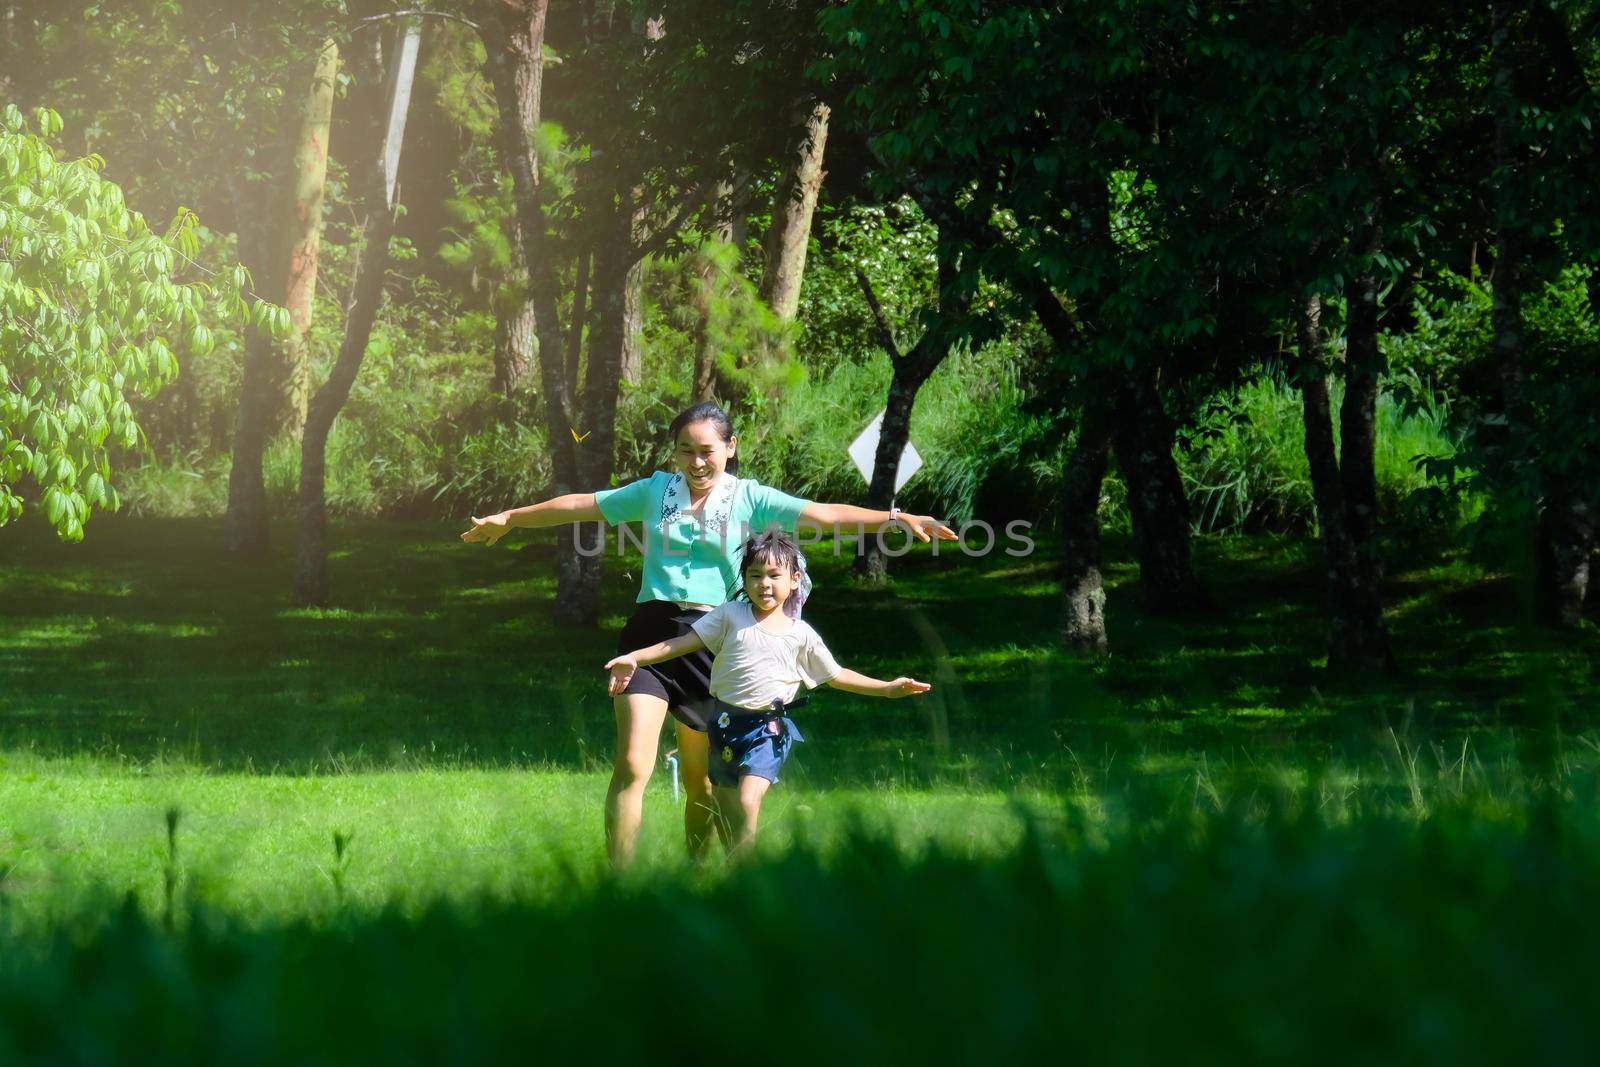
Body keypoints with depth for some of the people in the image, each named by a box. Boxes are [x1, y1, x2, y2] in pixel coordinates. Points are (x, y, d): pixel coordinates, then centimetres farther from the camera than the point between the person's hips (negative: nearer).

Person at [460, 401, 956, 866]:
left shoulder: (749, 498, 5)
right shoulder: (654, 491, 12)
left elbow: (824, 514, -4)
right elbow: (581, 505, 21)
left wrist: (896, 518, -17)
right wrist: (509, 518, 29)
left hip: (711, 639, 0)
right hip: (651, 631, 0)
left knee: (700, 779, 9)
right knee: (632, 765, -15)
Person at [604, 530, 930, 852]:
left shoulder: (801, 634, 3)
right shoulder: (731, 615, 2)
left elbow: (836, 676, 14)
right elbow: (685, 642, 0)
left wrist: (888, 688, 10)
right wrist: (634, 659, -10)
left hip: (767, 729, -2)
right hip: (724, 725, 2)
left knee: (747, 801, -22)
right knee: (725, 812, 10)